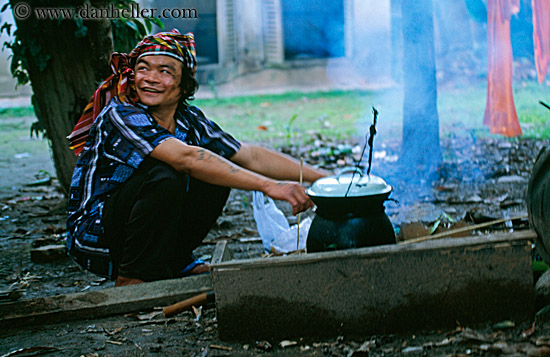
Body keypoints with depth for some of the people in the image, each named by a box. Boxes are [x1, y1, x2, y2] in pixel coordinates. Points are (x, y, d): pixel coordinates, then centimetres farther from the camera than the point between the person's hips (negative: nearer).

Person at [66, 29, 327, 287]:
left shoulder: (189, 120, -1)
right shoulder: (119, 115, -23)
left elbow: (251, 157, 3)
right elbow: (187, 158, -36)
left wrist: (322, 177, -5)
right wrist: (269, 186, -40)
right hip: (93, 236, -7)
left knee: (220, 170, -6)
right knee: (164, 178, -31)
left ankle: (175, 261, 4)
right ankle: (135, 278, -16)